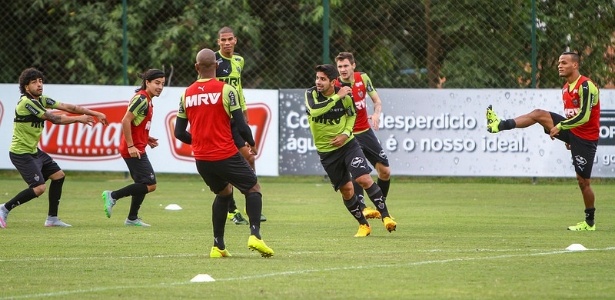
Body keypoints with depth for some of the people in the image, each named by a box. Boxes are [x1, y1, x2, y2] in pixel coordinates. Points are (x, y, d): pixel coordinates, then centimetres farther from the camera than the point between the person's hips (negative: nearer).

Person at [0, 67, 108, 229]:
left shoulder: (41, 100, 6)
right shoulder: (26, 102, -22)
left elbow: (67, 107, 3)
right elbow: (54, 119, -21)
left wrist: (96, 114, -1)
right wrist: (79, 119, -10)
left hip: (33, 151, 10)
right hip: (21, 153, -10)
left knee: (58, 176, 12)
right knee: (39, 187, -18)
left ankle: (52, 218, 18)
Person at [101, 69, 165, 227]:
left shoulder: (146, 100, 15)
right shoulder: (141, 99, -15)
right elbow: (126, 121, -22)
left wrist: (146, 139, 11)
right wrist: (131, 146, -23)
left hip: (137, 149, 11)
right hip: (134, 149, -11)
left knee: (142, 184, 18)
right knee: (150, 185, -12)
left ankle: (132, 218, 25)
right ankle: (113, 196, -6)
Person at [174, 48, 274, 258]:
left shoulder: (186, 94, 4)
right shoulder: (226, 90, -10)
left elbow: (179, 133, 8)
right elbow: (241, 126, -11)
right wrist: (251, 143, 9)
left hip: (201, 159, 5)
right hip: (225, 155, -5)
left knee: (224, 193, 26)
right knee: (253, 189, 11)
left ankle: (218, 246, 18)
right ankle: (255, 234, -11)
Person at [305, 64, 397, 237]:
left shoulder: (345, 96, -9)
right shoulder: (311, 94, -11)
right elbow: (314, 110, -33)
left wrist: (346, 133, -7)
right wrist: (337, 97, -31)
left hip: (347, 144, -1)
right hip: (326, 150, 1)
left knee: (364, 179, -16)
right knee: (346, 189, 5)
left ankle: (385, 216, -5)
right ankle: (363, 225, 21)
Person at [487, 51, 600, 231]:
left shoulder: (586, 86, -19)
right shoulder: (566, 88, 9)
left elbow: (584, 116, -27)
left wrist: (560, 126, -25)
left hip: (585, 138, -8)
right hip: (571, 130, 8)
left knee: (583, 181, -4)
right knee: (539, 114, -8)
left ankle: (590, 222, 8)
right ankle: (501, 125, -13)